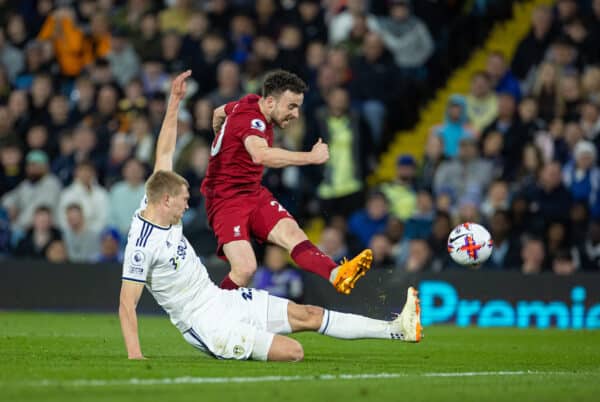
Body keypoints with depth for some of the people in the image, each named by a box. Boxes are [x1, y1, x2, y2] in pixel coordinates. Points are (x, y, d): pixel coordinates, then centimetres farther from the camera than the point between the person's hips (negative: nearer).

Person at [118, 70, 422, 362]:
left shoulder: (159, 210, 1)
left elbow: (165, 153, 11)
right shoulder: (143, 244, -23)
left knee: (309, 315, 9)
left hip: (223, 299, 10)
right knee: (293, 352, -25)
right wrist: (134, 356, -31)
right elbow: (127, 303, -24)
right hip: (204, 323, -10)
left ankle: (397, 329, 12)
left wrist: (174, 101, 16)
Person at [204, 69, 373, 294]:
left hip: (254, 192, 8)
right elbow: (261, 155, -45)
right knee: (245, 268, -25)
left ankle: (336, 275, -45)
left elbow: (218, 113, 29)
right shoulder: (250, 119, -23)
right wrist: (311, 157, -46)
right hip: (226, 200, -8)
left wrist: (224, 149, 43)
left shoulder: (250, 103, 7)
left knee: (290, 232, -20)